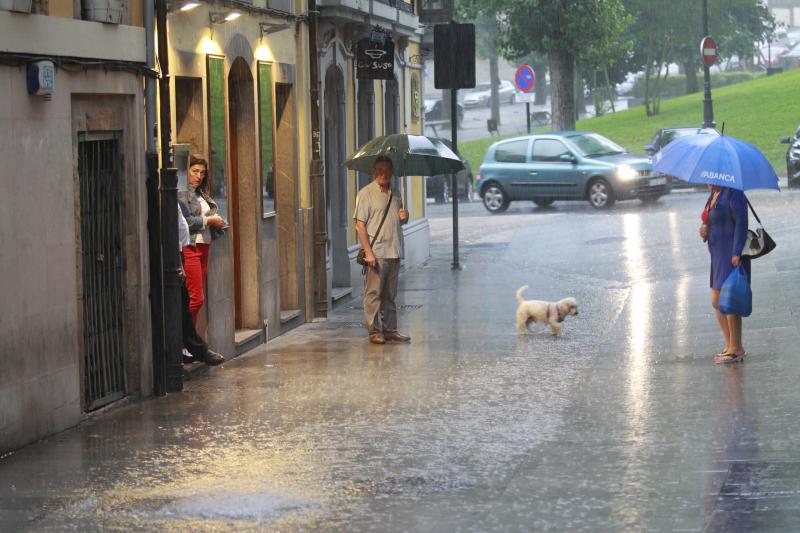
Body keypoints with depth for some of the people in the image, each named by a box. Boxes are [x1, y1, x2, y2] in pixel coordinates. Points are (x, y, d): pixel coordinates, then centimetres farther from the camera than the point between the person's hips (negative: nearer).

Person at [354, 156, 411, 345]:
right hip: (376, 254, -6)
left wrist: (404, 218, 2)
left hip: (394, 252, 6)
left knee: (390, 295, 11)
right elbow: (360, 225, -10)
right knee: (374, 293, -3)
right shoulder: (366, 193, -5)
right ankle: (374, 331, 1)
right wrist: (368, 252, -17)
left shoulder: (395, 195, 15)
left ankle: (390, 329, 17)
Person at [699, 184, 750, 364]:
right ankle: (729, 345, 19)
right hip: (718, 256, 10)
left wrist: (736, 253, -24)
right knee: (717, 303, 11)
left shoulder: (733, 194, -12)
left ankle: (736, 348, -3)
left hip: (732, 256, -10)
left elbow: (741, 223, -18)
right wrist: (703, 229, 1)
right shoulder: (713, 195, 16)